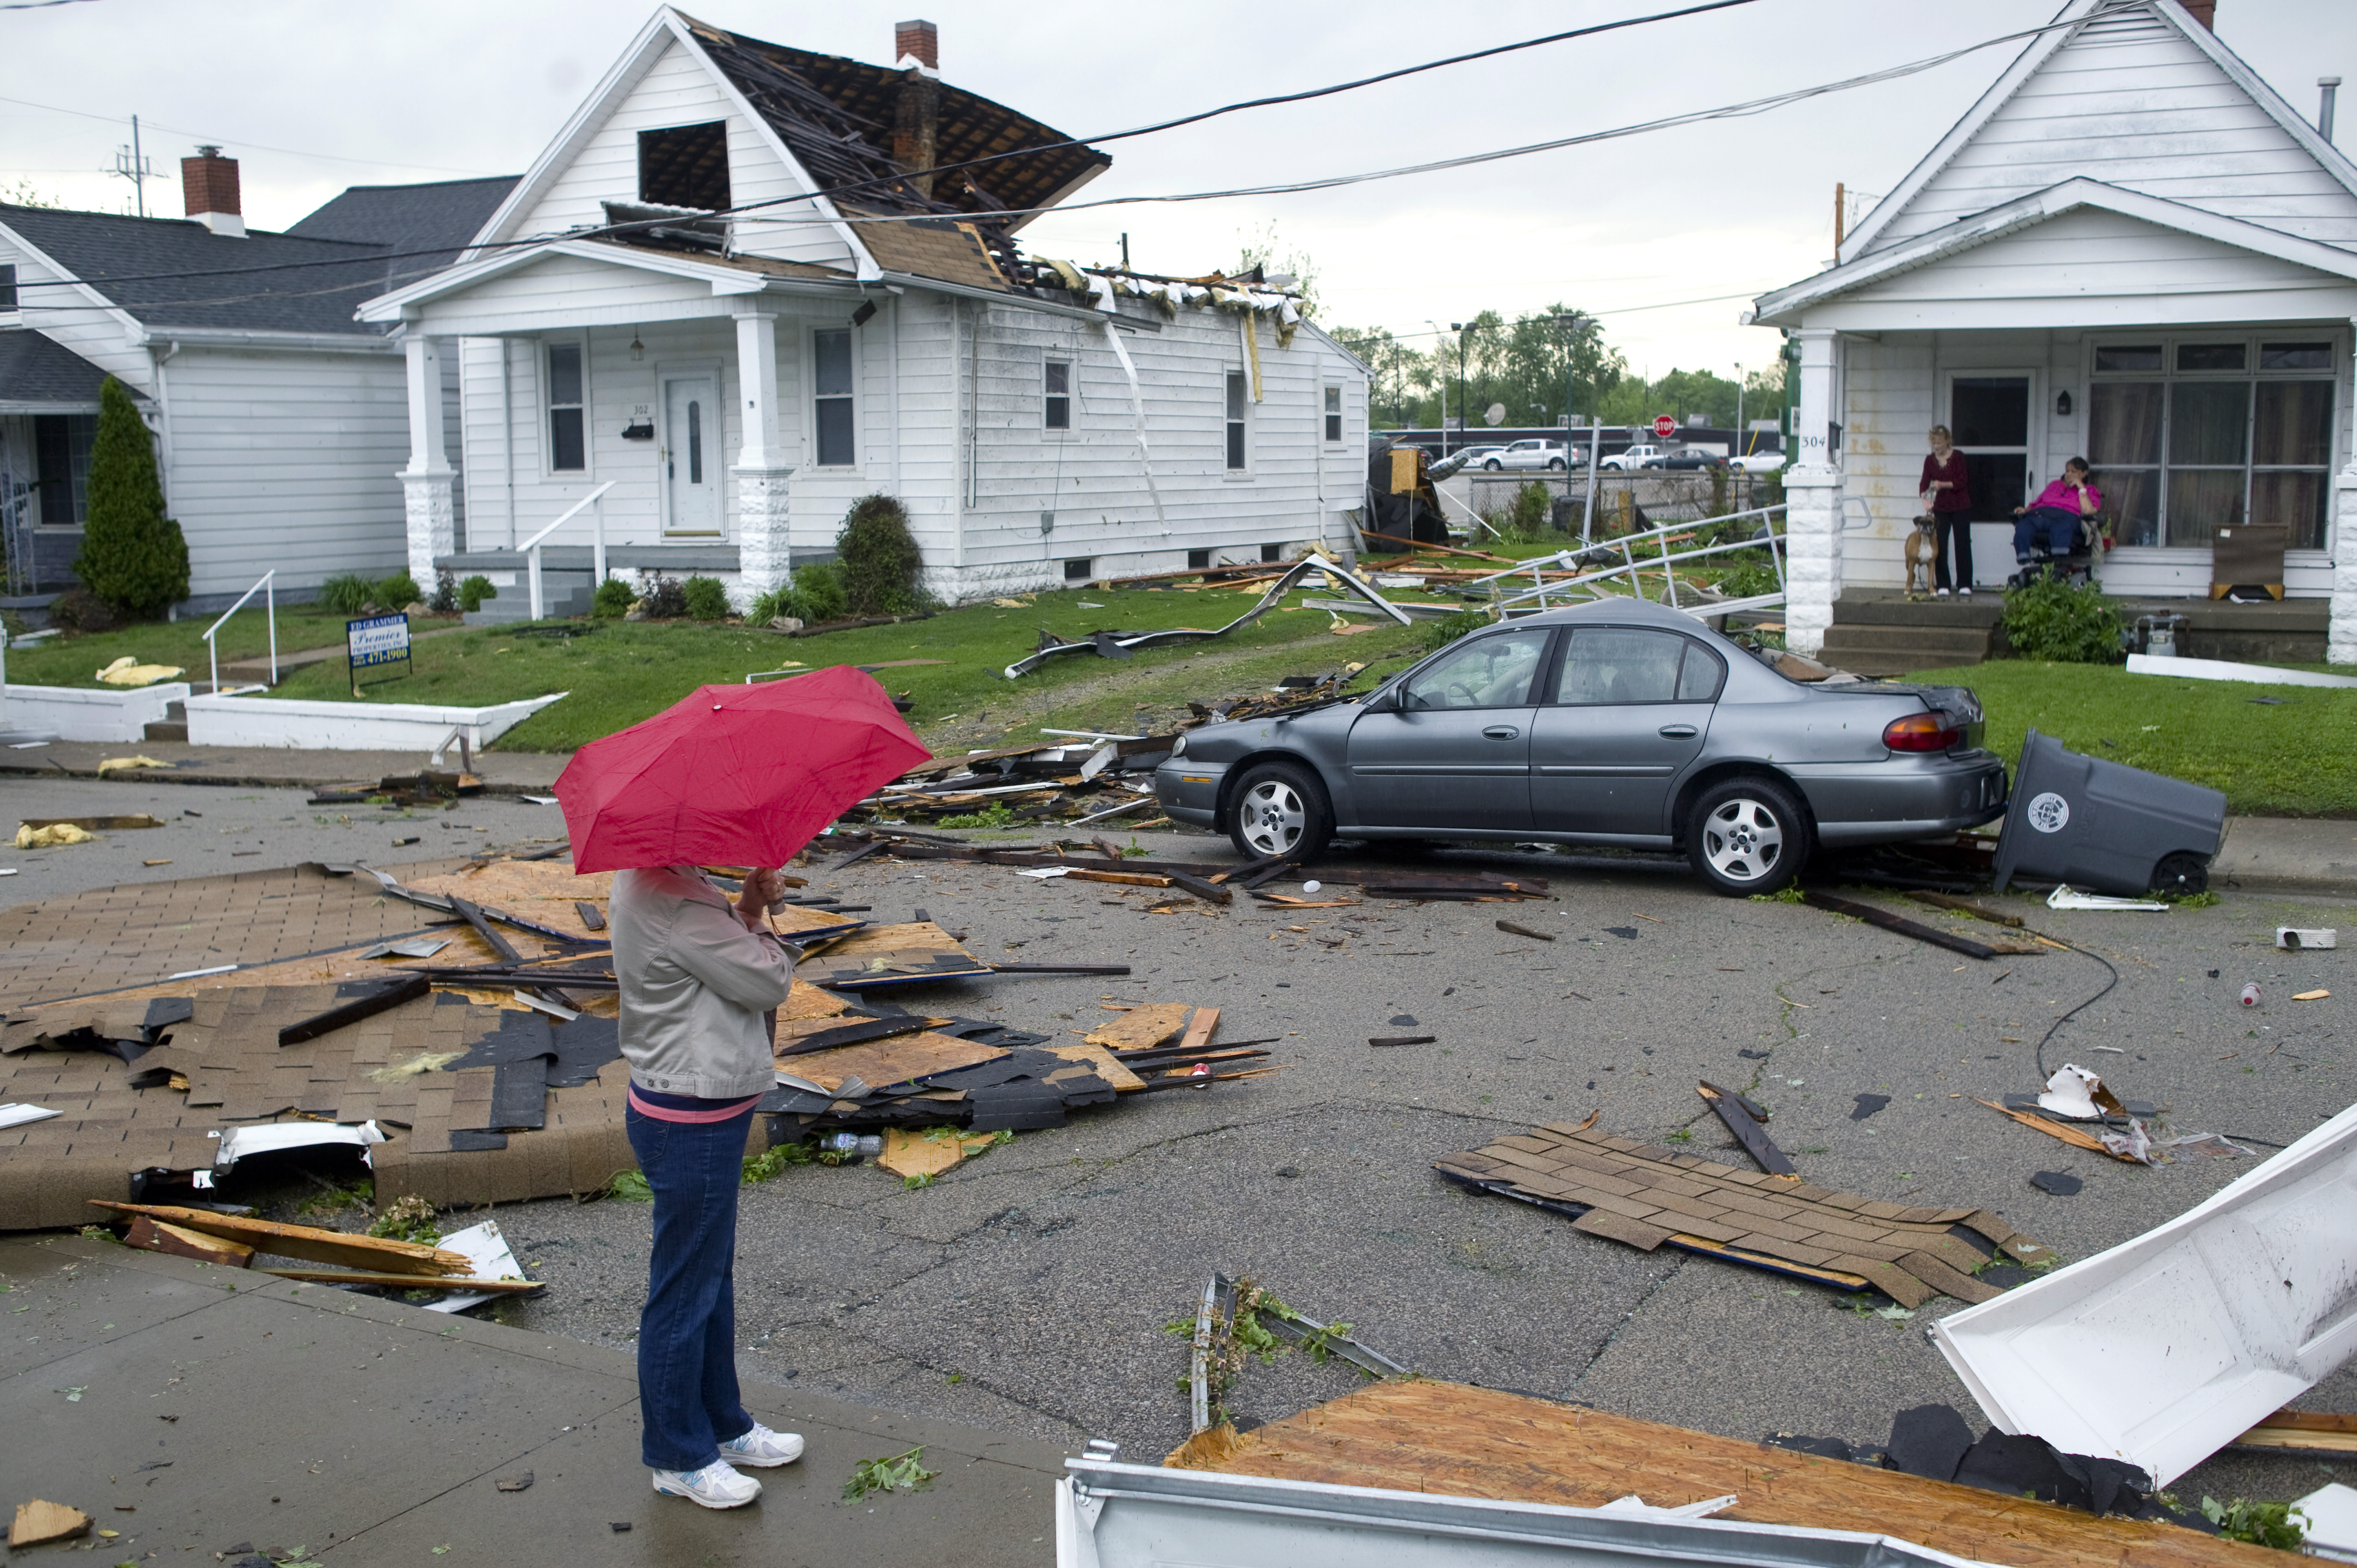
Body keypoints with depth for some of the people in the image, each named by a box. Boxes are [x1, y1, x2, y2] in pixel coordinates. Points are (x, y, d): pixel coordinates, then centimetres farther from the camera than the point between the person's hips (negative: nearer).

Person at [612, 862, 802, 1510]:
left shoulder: (642, 879, 5)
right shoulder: (674, 898, -27)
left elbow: (723, 962, 11)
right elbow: (769, 982, -20)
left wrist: (747, 910, -3)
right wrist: (756, 915, -4)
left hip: (689, 1110, 11)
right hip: (692, 1123, -11)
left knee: (714, 1276, 22)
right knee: (685, 1290, 5)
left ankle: (722, 1425, 38)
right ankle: (679, 1460, 21)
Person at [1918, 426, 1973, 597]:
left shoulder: (1958, 457, -8)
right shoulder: (1930, 461, 2)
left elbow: (1961, 483, -14)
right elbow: (1925, 483, -6)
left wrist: (1943, 485, -29)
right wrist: (1925, 498, -25)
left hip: (1961, 507, -3)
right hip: (1940, 508, 3)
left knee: (1963, 545, -1)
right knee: (1939, 546, -3)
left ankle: (1965, 585, 5)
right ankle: (1943, 586, 2)